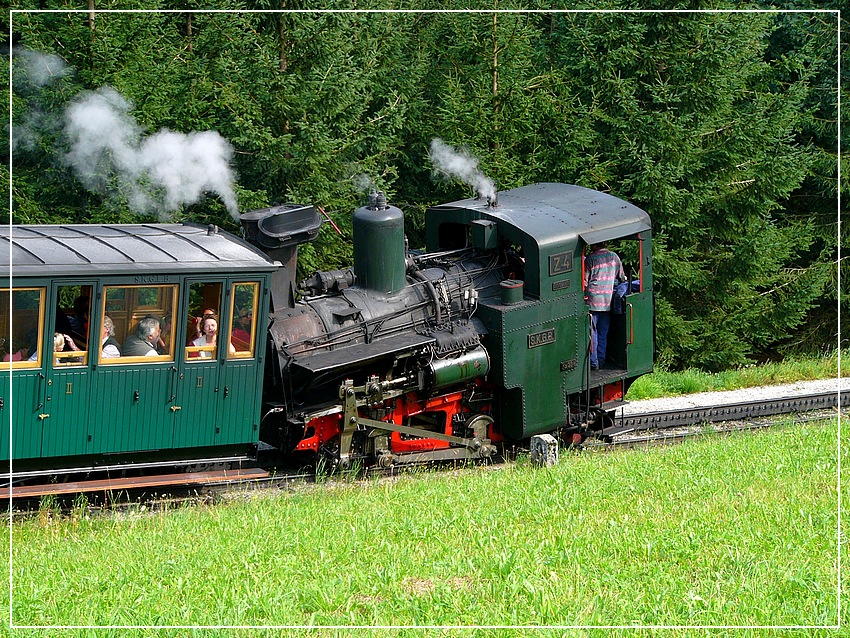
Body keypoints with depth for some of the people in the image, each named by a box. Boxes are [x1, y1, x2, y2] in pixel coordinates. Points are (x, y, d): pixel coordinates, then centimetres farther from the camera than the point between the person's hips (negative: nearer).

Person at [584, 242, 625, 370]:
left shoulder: (590, 259, -8)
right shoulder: (614, 257, 5)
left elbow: (584, 282, -6)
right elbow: (622, 277, 16)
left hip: (592, 300, -4)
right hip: (608, 301, 4)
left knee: (592, 332, 0)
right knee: (603, 333, 14)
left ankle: (593, 362, -2)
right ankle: (601, 360, 18)